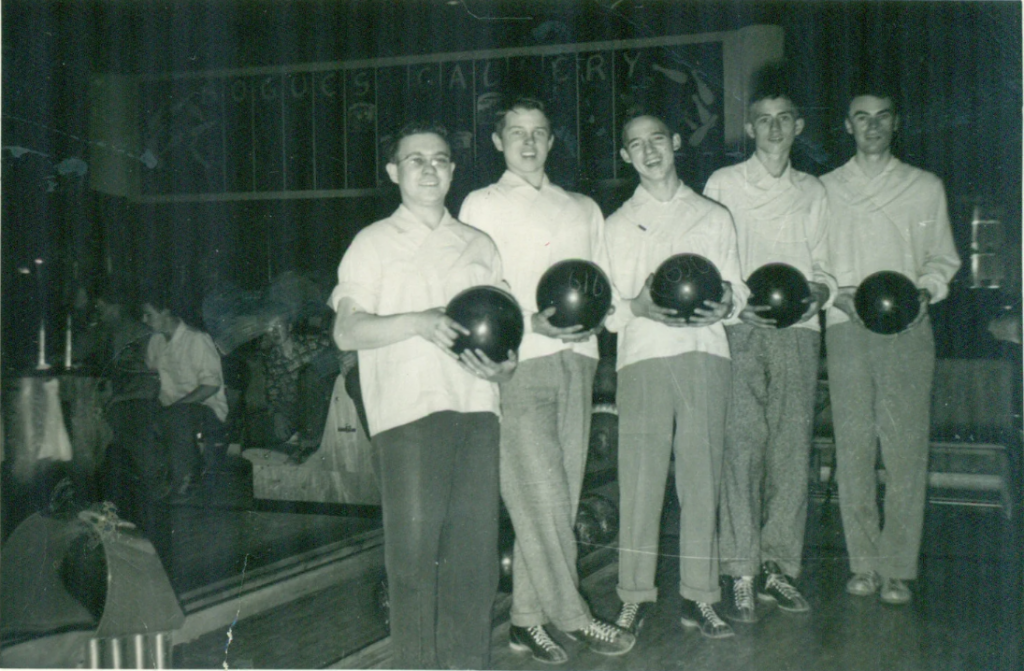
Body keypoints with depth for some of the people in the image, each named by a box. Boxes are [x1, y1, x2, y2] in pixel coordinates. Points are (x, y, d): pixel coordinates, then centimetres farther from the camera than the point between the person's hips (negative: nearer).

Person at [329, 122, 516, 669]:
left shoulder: (479, 246, 21)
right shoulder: (374, 243, 9)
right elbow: (347, 331, -1)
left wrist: (502, 367, 0)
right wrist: (420, 322, -15)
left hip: (476, 407, 4)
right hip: (408, 410, -3)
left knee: (475, 546, 1)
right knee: (414, 546, -6)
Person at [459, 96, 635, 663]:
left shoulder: (584, 209, 23)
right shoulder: (483, 205, 9)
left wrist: (594, 316, -3)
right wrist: (532, 322, -14)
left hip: (576, 361, 4)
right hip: (519, 363, -4)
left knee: (557, 498, 3)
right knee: (541, 497, -9)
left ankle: (527, 618, 12)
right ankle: (571, 615, 0)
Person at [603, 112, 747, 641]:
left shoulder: (714, 217, 18)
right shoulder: (619, 224, 16)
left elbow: (736, 287, 15)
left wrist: (724, 306, -8)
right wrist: (640, 307, -13)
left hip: (705, 354, 1)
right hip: (642, 357, -1)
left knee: (702, 476, 1)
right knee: (639, 476, -5)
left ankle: (699, 597, 8)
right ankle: (635, 597, 3)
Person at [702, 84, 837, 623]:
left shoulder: (812, 192, 19)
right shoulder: (723, 185, 9)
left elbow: (822, 266, 20)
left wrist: (818, 292, -3)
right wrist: (739, 304, -11)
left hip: (798, 332, 4)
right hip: (741, 332, -3)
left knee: (792, 451, 1)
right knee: (742, 447, -11)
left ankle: (777, 566, 9)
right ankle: (740, 573, -8)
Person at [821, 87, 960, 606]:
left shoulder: (926, 187, 13)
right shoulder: (825, 189, 13)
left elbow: (943, 259, 14)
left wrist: (925, 290, -6)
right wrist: (838, 294, -7)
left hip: (908, 330, 0)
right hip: (847, 330, 0)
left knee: (906, 448, -5)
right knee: (854, 447, -1)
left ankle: (897, 567, 1)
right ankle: (864, 563, 7)